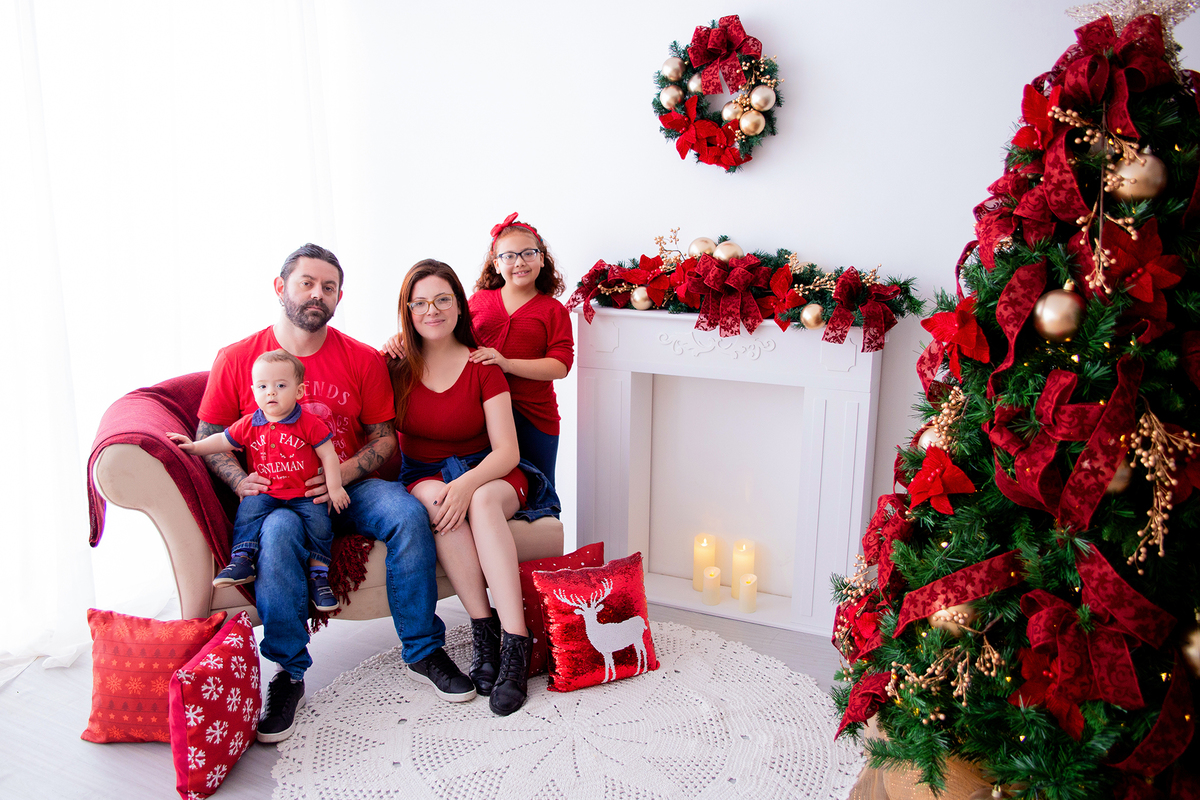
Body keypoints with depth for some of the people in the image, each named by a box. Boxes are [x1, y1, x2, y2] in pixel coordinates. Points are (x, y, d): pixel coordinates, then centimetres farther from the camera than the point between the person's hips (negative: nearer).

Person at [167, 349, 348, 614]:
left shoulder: (309, 424, -3)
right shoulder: (248, 425, 7)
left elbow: (328, 455, -1)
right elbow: (223, 441, 17)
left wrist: (334, 488, -5)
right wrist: (195, 446, 4)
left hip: (304, 494, -2)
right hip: (265, 492, 2)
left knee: (319, 519, -21)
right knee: (249, 509, -25)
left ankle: (319, 574, -9)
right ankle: (242, 560, -21)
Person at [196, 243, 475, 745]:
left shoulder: (362, 360, 3)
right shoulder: (236, 360, 2)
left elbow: (384, 436, 5)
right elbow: (208, 438, 7)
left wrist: (341, 475, -14)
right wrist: (240, 481, -14)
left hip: (345, 488, 2)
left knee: (408, 512, -27)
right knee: (279, 532, -36)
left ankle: (423, 650, -12)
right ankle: (288, 674, -18)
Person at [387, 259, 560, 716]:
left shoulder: (482, 367, -2)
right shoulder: (396, 367, 1)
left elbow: (506, 451, -11)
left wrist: (468, 484, -27)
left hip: (486, 475, -1)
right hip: (422, 476, 1)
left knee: (482, 502, -36)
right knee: (437, 501, -35)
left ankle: (514, 643, -36)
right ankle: (484, 631, -30)